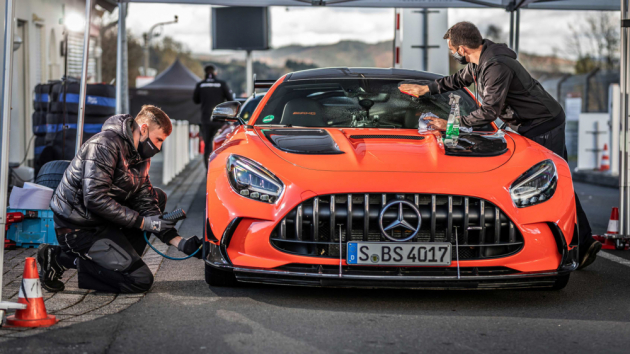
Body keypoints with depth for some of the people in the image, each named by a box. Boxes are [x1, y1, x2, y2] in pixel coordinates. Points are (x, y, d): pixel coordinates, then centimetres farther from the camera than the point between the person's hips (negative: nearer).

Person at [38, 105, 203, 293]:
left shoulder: (140, 157, 11)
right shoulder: (104, 144, -19)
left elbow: (145, 204, 8)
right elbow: (95, 199, -26)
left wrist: (179, 242, -5)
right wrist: (143, 222, -23)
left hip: (102, 221, 10)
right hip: (79, 228, -10)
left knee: (157, 197, 14)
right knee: (141, 280, -14)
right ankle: (60, 258, -10)